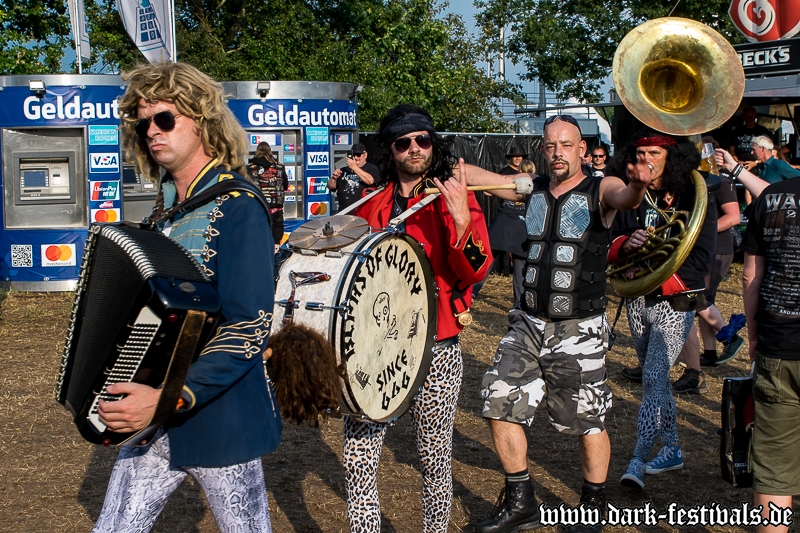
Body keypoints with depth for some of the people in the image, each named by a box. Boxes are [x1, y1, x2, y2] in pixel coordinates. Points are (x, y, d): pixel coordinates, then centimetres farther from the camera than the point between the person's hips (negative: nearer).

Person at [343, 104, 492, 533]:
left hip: (433, 348, -3)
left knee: (435, 458, 8)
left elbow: (475, 271, -10)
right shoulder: (370, 202, 12)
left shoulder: (453, 199, 1)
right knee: (357, 459, -1)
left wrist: (461, 218, -25)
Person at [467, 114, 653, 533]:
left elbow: (623, 197, -30)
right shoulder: (532, 189, 7)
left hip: (579, 330, -4)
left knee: (588, 423, 6)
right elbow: (473, 176, 5)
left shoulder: (600, 190, -7)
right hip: (528, 324, 5)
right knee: (499, 407, 2)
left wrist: (637, 187, -52)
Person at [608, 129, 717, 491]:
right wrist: (625, 245, -18)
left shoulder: (696, 200, -8)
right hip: (637, 301, 6)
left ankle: (638, 461, -11)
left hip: (674, 302, -5)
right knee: (655, 378, 15)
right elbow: (609, 243, 6)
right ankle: (671, 450, 29)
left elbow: (700, 260, -12)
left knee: (654, 379, -13)